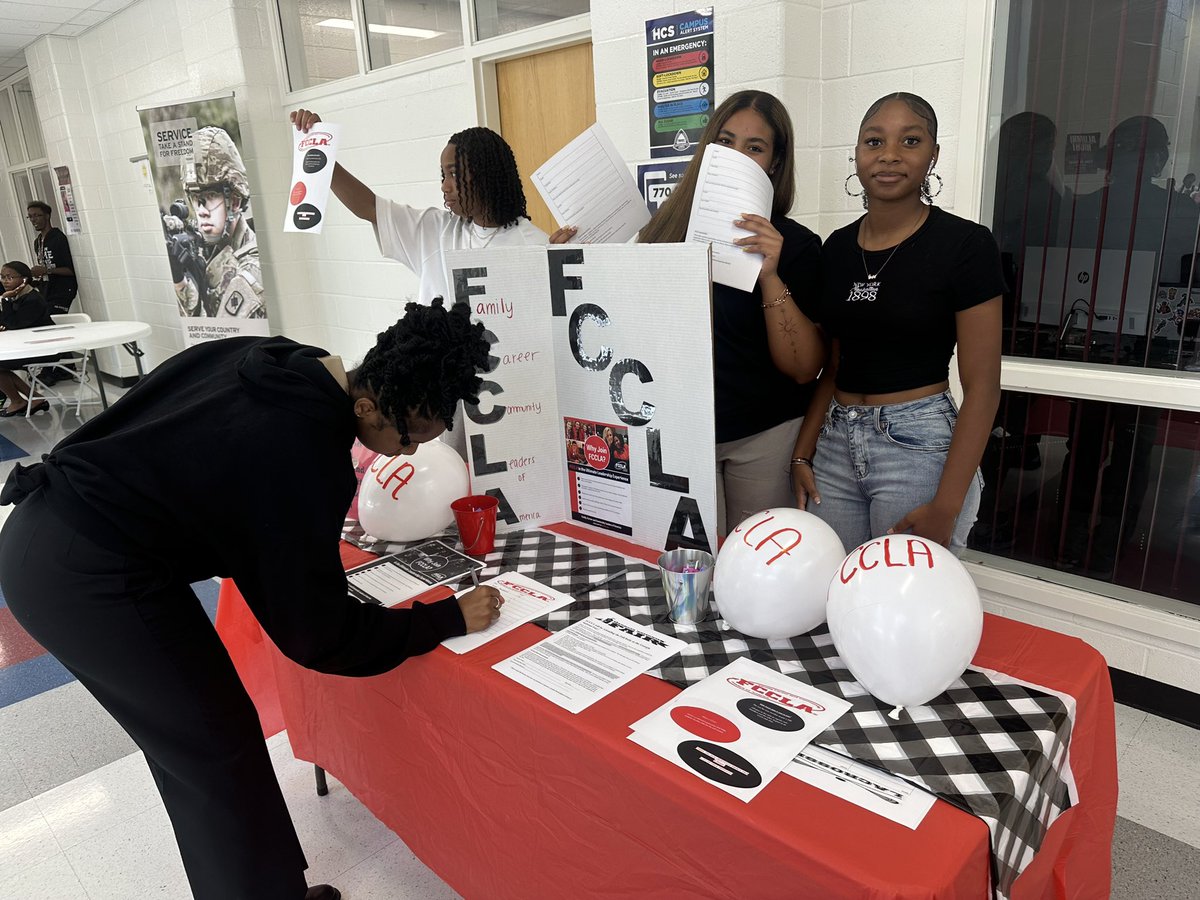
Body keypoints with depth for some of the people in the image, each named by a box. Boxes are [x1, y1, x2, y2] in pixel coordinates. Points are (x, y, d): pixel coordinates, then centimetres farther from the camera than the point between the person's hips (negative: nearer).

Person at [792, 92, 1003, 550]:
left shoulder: (965, 244, -7)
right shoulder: (837, 247, 9)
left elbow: (982, 385, -9)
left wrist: (947, 505, -14)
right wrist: (802, 454, 6)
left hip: (918, 447, -4)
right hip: (834, 444, 5)